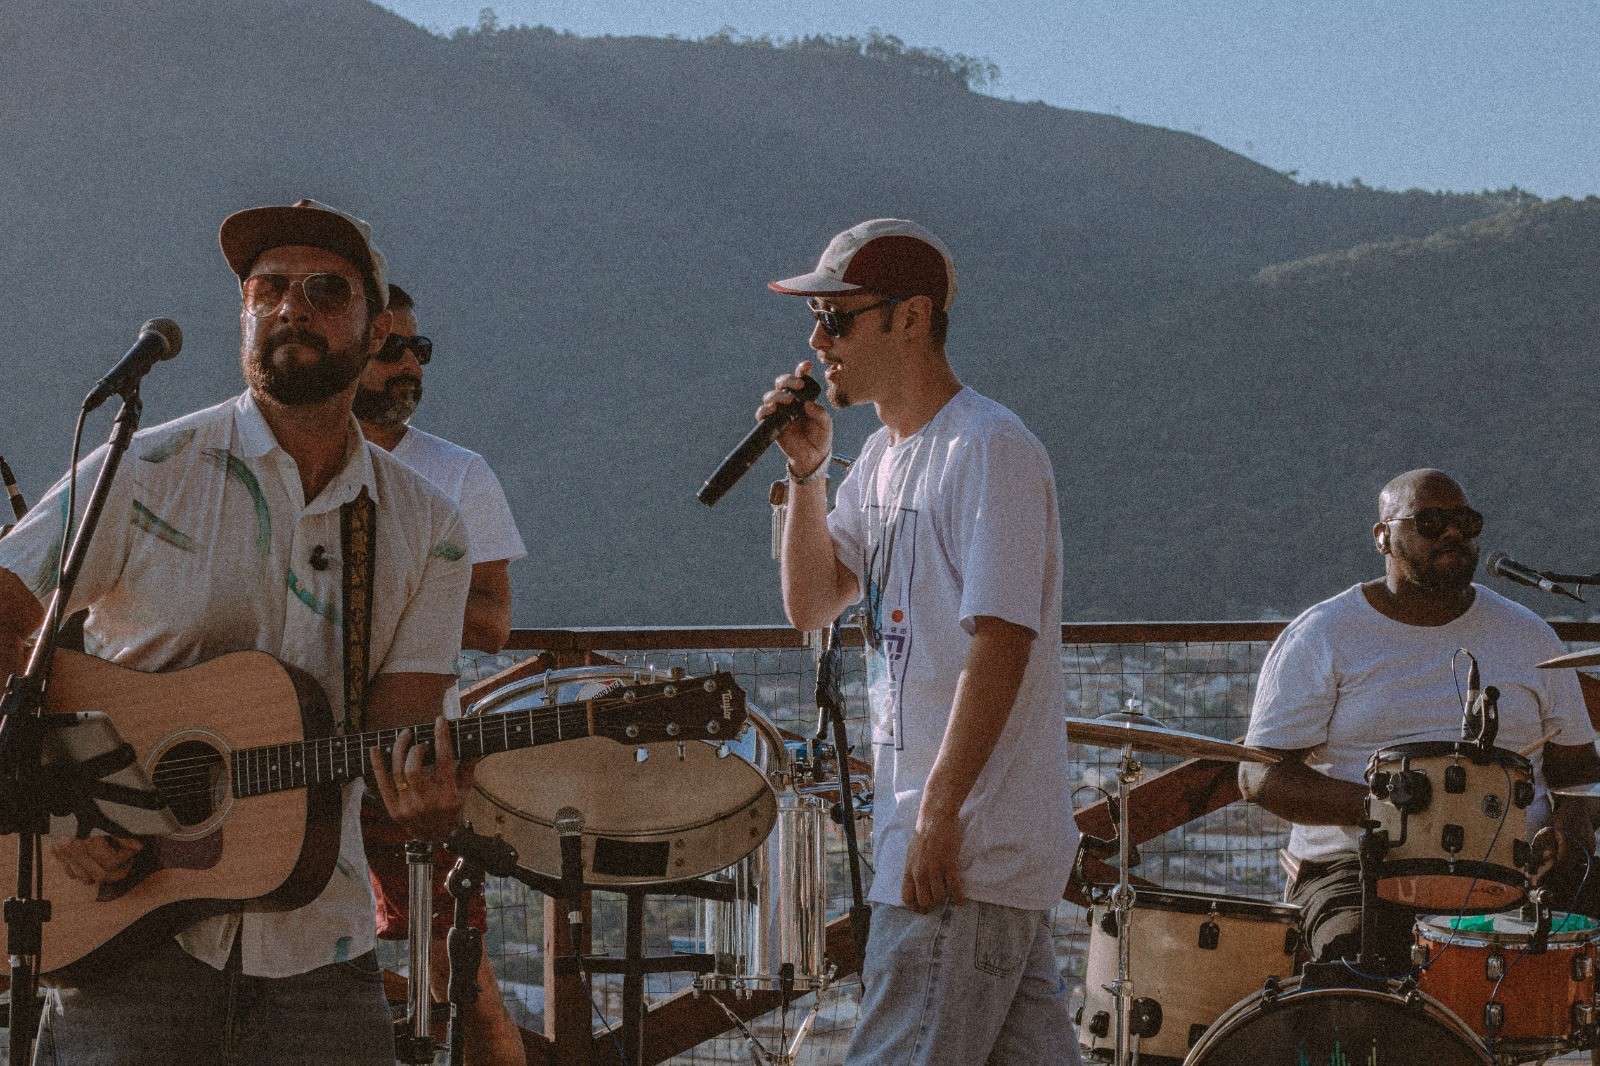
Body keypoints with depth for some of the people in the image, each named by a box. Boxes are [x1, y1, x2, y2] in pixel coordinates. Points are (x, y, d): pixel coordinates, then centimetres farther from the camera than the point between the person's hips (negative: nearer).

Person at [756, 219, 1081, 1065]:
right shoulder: (883, 457, 16)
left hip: (971, 840, -9)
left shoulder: (989, 449, -13)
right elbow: (811, 605, 20)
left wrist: (940, 814, -23)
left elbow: (1001, 639, -20)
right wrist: (807, 472, 7)